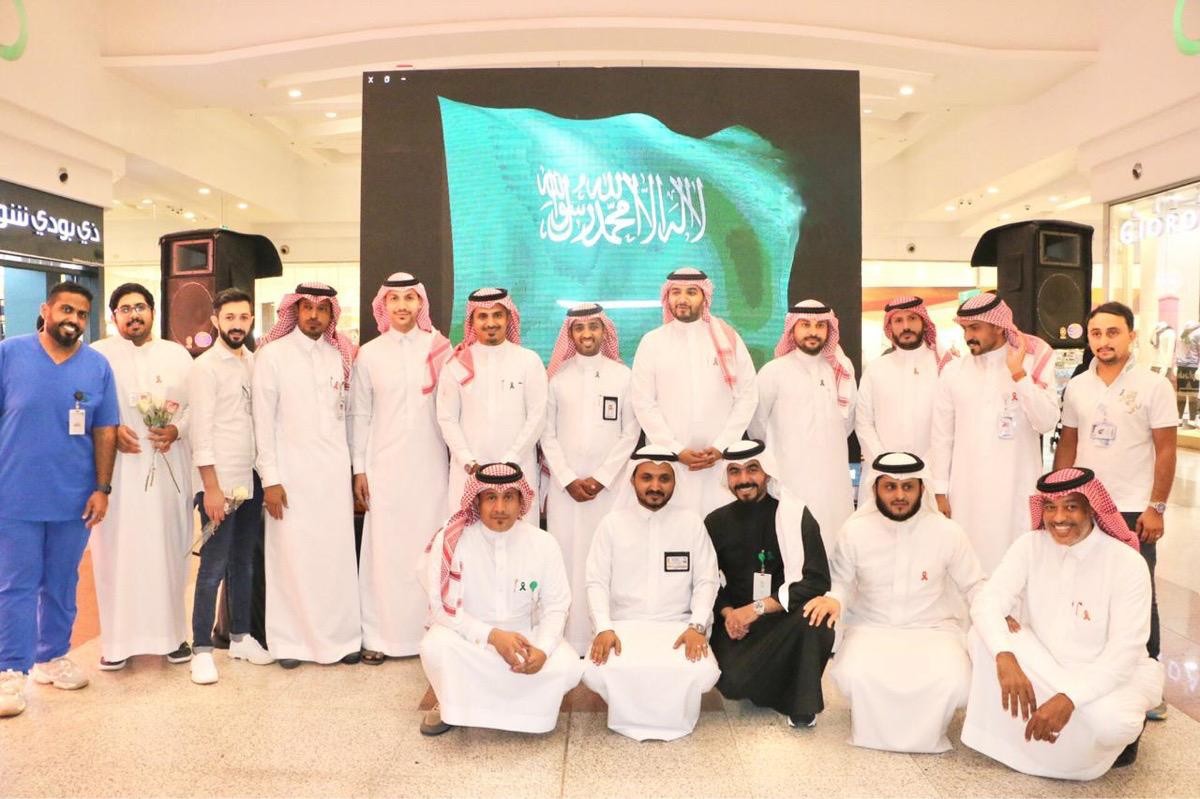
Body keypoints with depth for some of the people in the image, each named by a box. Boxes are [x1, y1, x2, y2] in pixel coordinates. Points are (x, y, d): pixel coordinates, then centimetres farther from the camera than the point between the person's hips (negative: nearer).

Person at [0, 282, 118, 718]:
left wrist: (102, 488, 0)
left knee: (61, 584, 14)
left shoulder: (98, 366, 2)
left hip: (74, 498, 2)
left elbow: (105, 432, 4)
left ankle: (53, 657, 29)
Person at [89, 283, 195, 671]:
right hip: (117, 469, -2)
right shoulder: (97, 355, 4)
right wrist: (111, 431, -14)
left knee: (168, 549, 5)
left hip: (168, 468, 2)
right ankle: (117, 639, 10)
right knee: (118, 551, 0)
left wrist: (176, 429, -10)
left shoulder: (178, 355, 11)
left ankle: (172, 633, 15)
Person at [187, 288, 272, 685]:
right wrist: (211, 488, -14)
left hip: (252, 480, 5)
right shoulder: (205, 367, -5)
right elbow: (201, 431, -10)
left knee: (244, 563, 13)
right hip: (219, 483, -5)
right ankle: (202, 649, 9)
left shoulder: (256, 363, 10)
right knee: (213, 567, -1)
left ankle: (241, 636, 25)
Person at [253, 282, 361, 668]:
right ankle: (290, 640, 13)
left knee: (337, 553, 4)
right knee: (292, 555, 1)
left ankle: (339, 635, 15)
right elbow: (264, 420, -4)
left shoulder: (339, 356, 10)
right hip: (291, 470, -3)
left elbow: (345, 415, 11)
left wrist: (352, 467, 8)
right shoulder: (272, 354, -1)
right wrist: (270, 478, -9)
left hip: (334, 470, 3)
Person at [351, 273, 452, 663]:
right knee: (385, 547, 1)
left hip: (430, 463, 0)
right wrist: (359, 469, 2)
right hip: (385, 465, 0)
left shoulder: (439, 349, 2)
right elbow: (360, 415, 6)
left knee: (429, 547, 2)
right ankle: (380, 635, 9)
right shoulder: (369, 354, 5)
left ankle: (429, 630, 13)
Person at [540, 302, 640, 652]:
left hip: (610, 484, -1)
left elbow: (630, 433, 1)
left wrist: (601, 478, -7)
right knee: (566, 554, 0)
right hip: (565, 484, 1)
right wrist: (569, 479, -6)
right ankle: (567, 637, 7)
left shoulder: (623, 375, 4)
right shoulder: (558, 377, 7)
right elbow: (547, 434, 5)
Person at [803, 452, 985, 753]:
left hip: (932, 628, 1)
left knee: (953, 683, -31)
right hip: (872, 628, 0)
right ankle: (875, 727, 6)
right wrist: (833, 599, -19)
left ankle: (923, 734, 7)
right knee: (853, 675, -32)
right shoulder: (854, 531, -5)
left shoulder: (947, 532, -5)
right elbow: (841, 582, 5)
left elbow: (974, 585, 5)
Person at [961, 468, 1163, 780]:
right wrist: (1005, 657, -40)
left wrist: (1069, 698, -37)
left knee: (1110, 722, -36)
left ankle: (1124, 725, 4)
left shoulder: (1128, 563, -21)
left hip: (1109, 672, -3)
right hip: (1046, 663, 3)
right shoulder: (1030, 545, -11)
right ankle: (1009, 738, -5)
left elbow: (1124, 652, -24)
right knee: (983, 638, -22)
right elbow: (987, 601, -20)